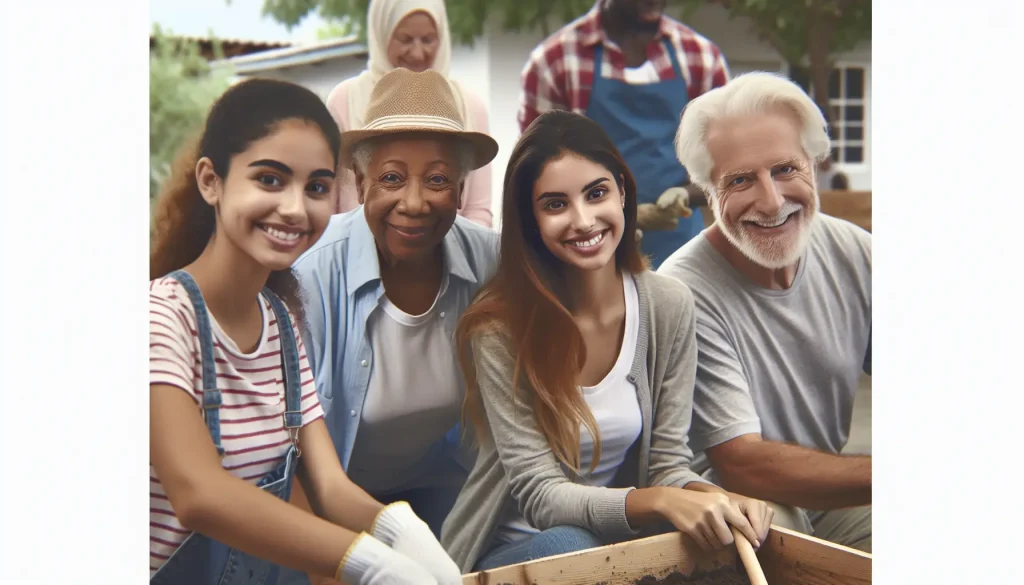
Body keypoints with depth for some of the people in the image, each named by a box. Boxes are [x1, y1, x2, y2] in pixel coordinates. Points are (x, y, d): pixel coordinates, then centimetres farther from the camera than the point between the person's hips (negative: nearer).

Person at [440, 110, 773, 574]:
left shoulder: (670, 308, -7)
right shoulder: (499, 326, -18)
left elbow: (666, 463, -4)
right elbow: (539, 494, -19)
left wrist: (713, 499, -26)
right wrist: (658, 501, -36)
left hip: (616, 540, 3)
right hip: (512, 549, -3)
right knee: (568, 545, -35)